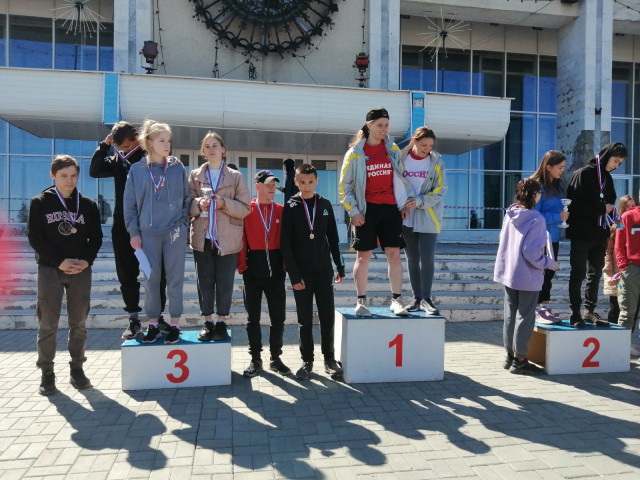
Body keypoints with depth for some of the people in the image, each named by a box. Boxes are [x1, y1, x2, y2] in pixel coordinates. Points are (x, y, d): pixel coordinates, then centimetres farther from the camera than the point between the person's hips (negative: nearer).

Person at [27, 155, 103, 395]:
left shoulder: (88, 205, 8)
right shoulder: (40, 203, 2)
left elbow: (96, 237, 8)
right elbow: (34, 237, -3)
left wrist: (87, 260, -9)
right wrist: (60, 261, -13)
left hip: (81, 271, 2)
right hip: (49, 269, -1)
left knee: (79, 323, 6)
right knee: (48, 323, 0)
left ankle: (77, 369, 16)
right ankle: (47, 372, 11)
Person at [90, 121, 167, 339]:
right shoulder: (117, 160, 10)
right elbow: (94, 171, 6)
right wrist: (104, 145, -1)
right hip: (122, 227, 5)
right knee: (127, 274, 8)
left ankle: (158, 316, 17)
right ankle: (134, 319, 19)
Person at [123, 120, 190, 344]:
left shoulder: (177, 167, 4)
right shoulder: (137, 170, 3)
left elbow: (187, 197, 11)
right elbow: (129, 204, 5)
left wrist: (183, 223, 3)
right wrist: (134, 232, 1)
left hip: (174, 232, 0)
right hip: (148, 233, 0)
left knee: (175, 279, 3)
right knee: (151, 279, 6)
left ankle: (174, 324, 13)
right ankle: (153, 323, 19)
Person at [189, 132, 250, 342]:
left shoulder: (236, 176, 5)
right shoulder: (195, 175, 11)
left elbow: (245, 208, 1)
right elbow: (187, 204, 8)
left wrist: (224, 203, -14)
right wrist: (199, 204, -13)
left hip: (227, 238, -1)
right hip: (202, 237, 2)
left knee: (225, 282, 2)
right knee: (205, 281, 5)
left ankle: (221, 322, 14)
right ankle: (207, 322, 16)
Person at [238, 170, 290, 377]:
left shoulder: (281, 211, 6)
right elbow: (241, 238, -3)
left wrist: (286, 263, 0)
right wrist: (242, 265, -8)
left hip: (276, 272, 2)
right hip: (253, 271, -2)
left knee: (278, 317, 6)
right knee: (253, 317, 7)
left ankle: (276, 358, 21)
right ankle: (255, 360, 19)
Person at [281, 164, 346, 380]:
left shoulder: (325, 204, 7)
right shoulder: (291, 207, 0)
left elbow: (333, 238, 11)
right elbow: (285, 243, -5)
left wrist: (340, 266, 8)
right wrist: (294, 275, -11)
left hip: (323, 270, 2)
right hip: (302, 273, -2)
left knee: (327, 316, 5)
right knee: (305, 320, 6)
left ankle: (329, 358, 20)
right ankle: (307, 361, 18)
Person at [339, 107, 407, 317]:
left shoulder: (393, 149, 9)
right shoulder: (355, 152, -1)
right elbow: (345, 185, 1)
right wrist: (353, 211, -7)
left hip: (390, 208, 3)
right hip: (367, 209, -2)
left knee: (394, 253, -1)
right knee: (363, 255, 2)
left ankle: (396, 300, 7)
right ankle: (361, 301, 11)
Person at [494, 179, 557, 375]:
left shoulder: (510, 214, 4)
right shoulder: (536, 218, -17)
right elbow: (531, 251, -21)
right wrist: (550, 263, -7)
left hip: (508, 273, 7)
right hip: (528, 276, -7)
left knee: (510, 315, 15)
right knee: (525, 317, 3)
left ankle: (510, 355, 24)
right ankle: (519, 360, 10)